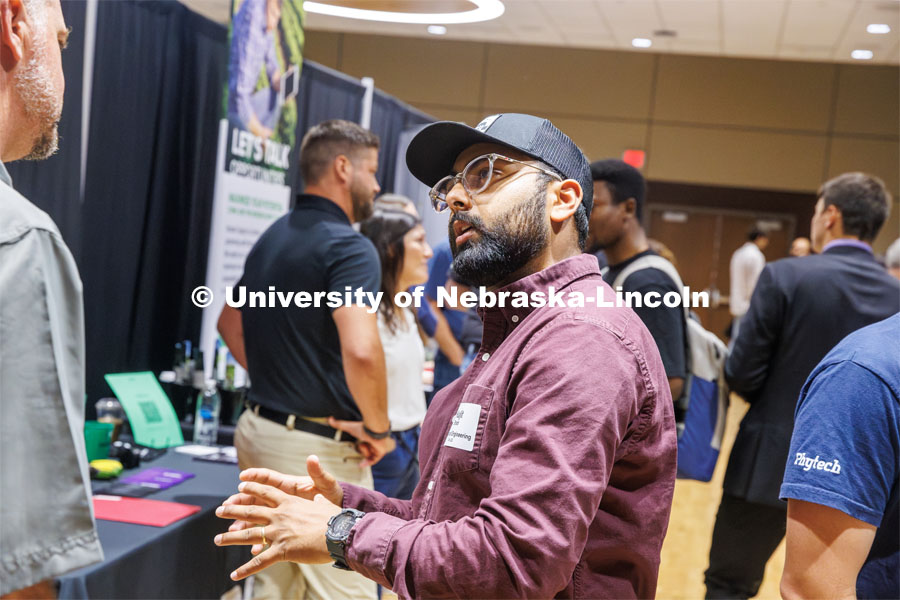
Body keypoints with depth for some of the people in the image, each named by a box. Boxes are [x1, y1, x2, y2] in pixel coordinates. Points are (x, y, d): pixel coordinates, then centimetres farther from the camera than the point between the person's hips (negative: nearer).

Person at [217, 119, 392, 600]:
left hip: (260, 429, 9)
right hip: (320, 447, -9)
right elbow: (360, 350, -30)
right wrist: (378, 428, -15)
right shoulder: (348, 246, -16)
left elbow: (229, 322, 24)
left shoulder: (271, 237, 11)